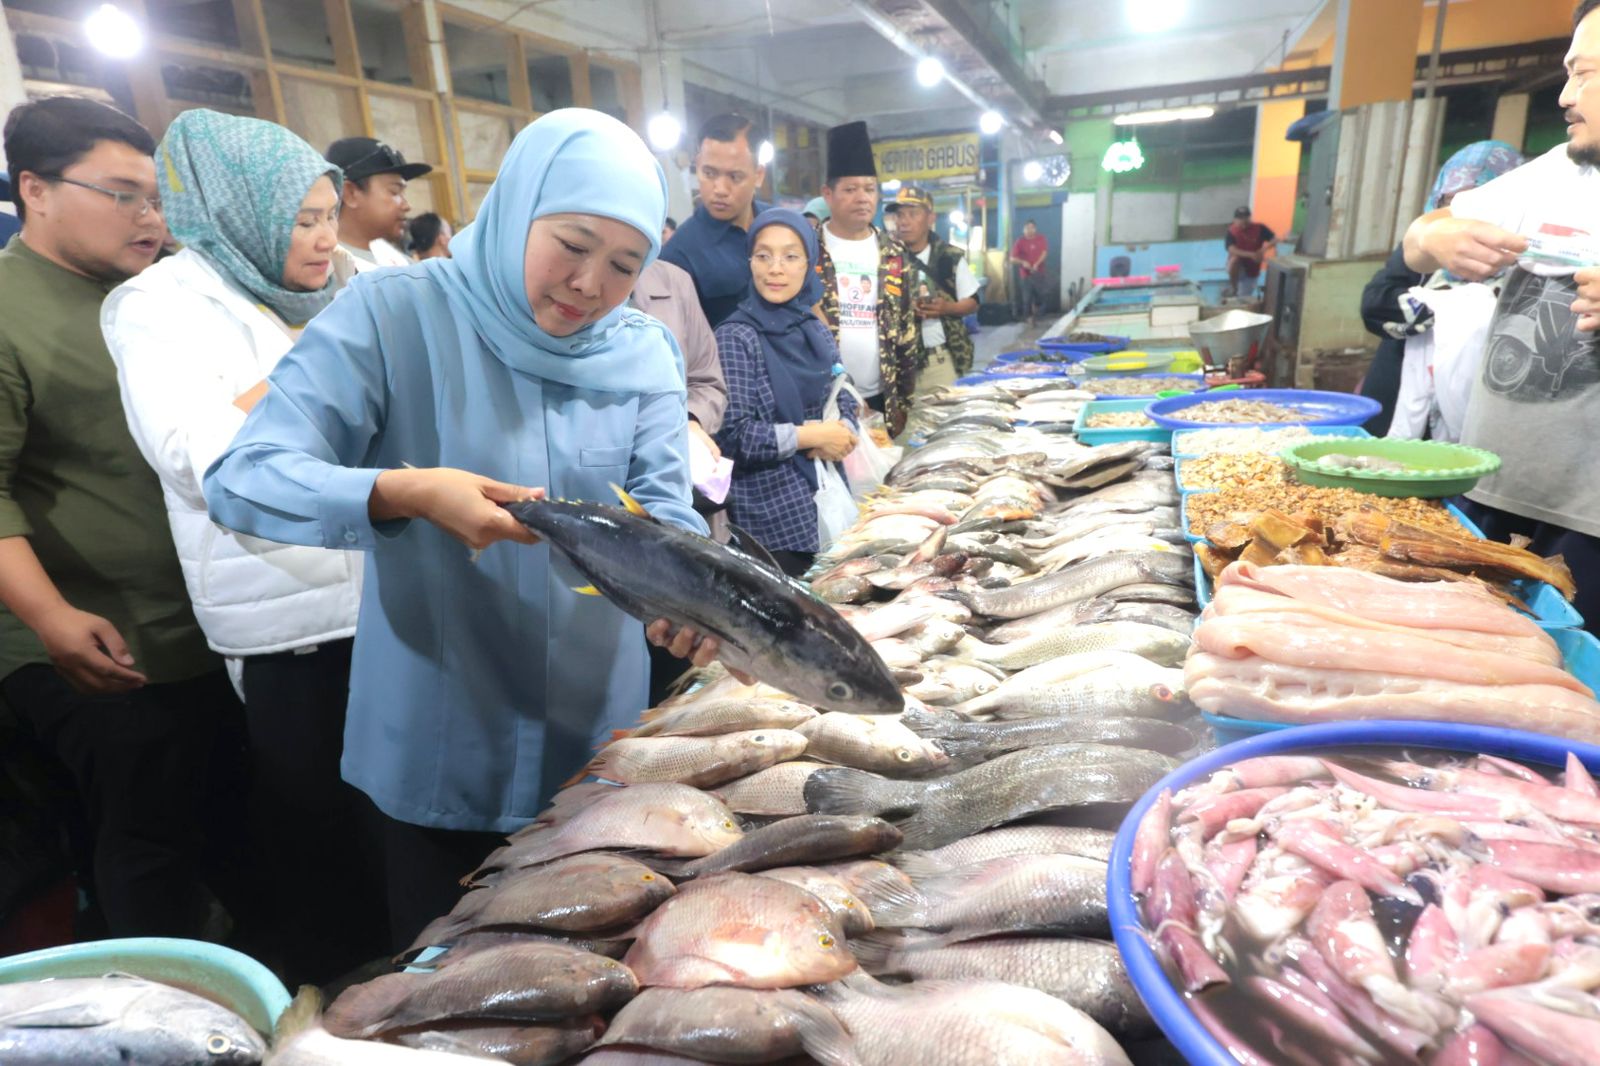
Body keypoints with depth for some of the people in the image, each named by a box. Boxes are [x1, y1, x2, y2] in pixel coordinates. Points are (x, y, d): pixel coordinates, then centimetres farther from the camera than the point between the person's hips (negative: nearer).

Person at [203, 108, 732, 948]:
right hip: (434, 751, -2)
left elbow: (663, 511, -8)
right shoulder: (393, 314, -12)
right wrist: (405, 493, -34)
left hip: (596, 744, 3)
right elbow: (243, 478, -16)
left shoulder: (644, 354, -2)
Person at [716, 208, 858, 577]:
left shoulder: (815, 329, 7)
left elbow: (845, 399, 12)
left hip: (827, 497, 6)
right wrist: (814, 436, -15)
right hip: (771, 509, -6)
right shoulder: (735, 337, -12)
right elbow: (732, 434, -17)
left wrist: (842, 433, -10)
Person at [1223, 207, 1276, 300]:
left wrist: (1264, 249, -30)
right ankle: (1233, 289, -20)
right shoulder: (1231, 231, -15)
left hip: (1252, 269, 2)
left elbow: (1275, 240, -9)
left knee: (1244, 297, 1)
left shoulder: (1259, 228, -9)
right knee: (1234, 259, -37)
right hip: (1237, 267, -2)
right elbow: (1232, 250, -29)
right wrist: (1251, 255, -40)